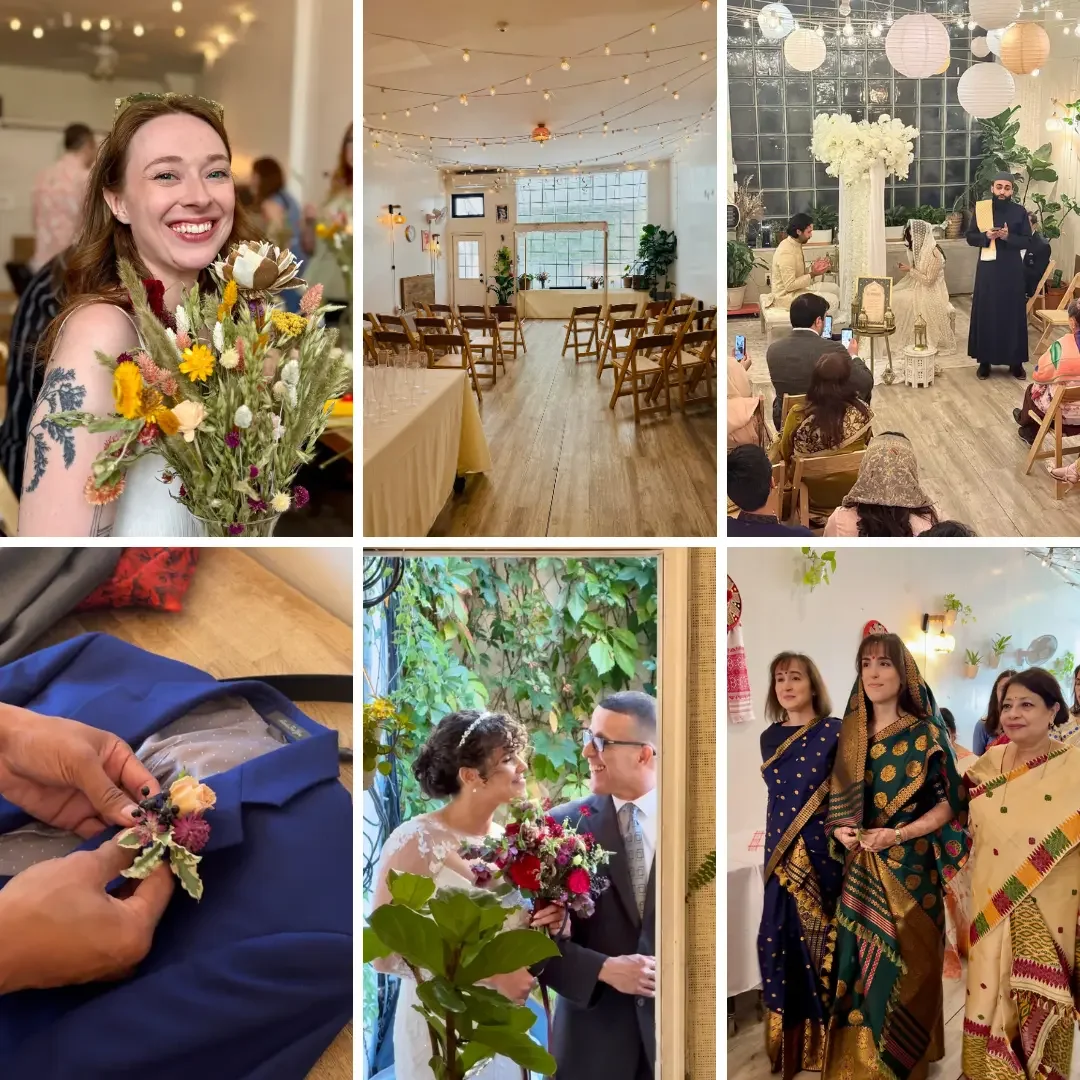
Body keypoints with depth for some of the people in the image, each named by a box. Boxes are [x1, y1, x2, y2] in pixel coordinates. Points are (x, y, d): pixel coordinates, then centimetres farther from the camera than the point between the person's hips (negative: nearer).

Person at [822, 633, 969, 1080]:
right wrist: (838, 828, -5)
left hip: (909, 868, -4)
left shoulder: (926, 733, -6)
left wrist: (899, 834, -18)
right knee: (860, 962, 6)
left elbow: (950, 801, -7)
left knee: (904, 964, 2)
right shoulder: (851, 733, 7)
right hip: (860, 871, 4)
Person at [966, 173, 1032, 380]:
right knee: (985, 313, 2)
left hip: (1012, 270, 0)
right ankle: (985, 360, 10)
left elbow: (1027, 240, 0)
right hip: (988, 269, 0)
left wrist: (1008, 236, -18)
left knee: (1013, 313, 2)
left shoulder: (1019, 212, 0)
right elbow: (970, 237, 3)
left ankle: (1016, 361, 10)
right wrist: (985, 236, -17)